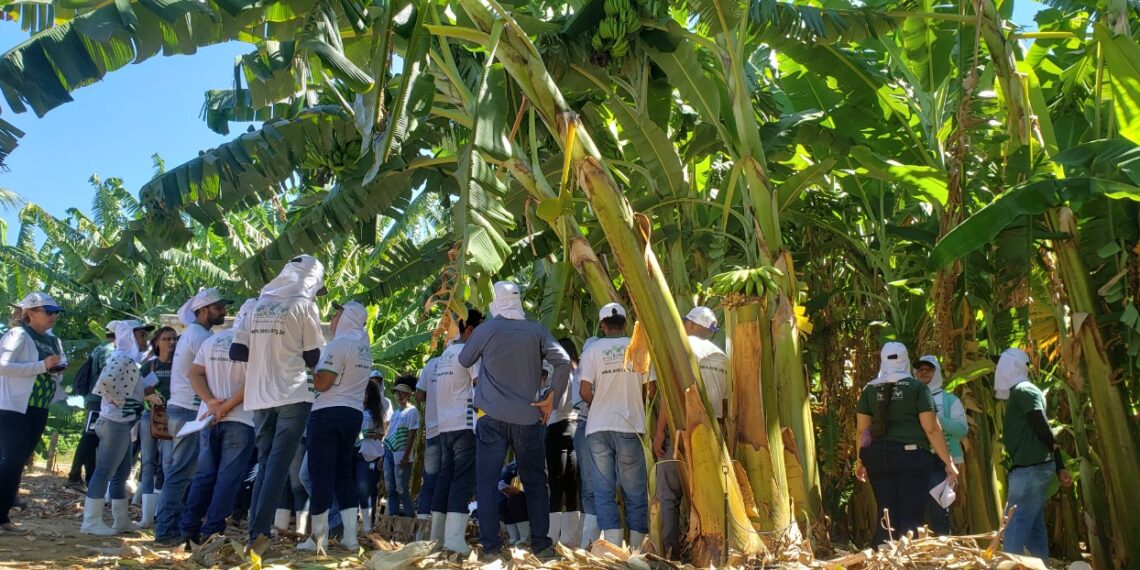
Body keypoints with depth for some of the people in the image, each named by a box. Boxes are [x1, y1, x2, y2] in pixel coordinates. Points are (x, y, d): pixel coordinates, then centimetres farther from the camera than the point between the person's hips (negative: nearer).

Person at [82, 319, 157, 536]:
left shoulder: (129, 359, 16)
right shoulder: (120, 357, -14)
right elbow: (104, 383, -28)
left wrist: (146, 393, 3)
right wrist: (119, 401, -16)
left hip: (124, 423, 10)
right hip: (115, 422, -10)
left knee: (121, 473, 14)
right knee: (104, 471, -5)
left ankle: (122, 521, 21)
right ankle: (91, 522, 1)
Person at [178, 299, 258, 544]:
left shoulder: (212, 340, 11)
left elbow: (194, 373, 5)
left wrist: (211, 402, -6)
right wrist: (225, 407, -13)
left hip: (209, 418, 5)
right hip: (239, 420, -5)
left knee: (204, 475, 14)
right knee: (228, 477, 0)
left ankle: (189, 528, 14)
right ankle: (212, 529, -3)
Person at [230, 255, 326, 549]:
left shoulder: (257, 304, 10)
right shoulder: (303, 305, -4)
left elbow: (236, 352, 5)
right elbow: (312, 358, -2)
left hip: (259, 397, 5)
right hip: (292, 395, -5)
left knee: (264, 462, 15)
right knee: (278, 463, -2)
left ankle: (255, 530, 15)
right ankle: (259, 532, -6)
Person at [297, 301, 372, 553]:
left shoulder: (340, 343, -12)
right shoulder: (364, 345, 14)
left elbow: (322, 383, -14)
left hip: (329, 412, -8)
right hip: (354, 413, 8)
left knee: (321, 473, -3)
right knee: (344, 473, 12)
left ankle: (318, 538, -2)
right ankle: (350, 537, 9)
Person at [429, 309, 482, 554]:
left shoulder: (444, 355, 19)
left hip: (444, 426, 8)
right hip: (465, 425, -8)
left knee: (445, 478, 11)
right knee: (463, 479, -9)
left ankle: (437, 535, 13)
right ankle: (454, 536, -17)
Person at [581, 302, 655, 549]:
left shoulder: (593, 350, 0)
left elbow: (585, 392, -5)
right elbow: (650, 389, 1)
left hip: (598, 427, 0)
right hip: (630, 426, 0)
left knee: (604, 489, 5)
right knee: (635, 489, 8)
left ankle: (612, 542, 0)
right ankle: (637, 544, 9)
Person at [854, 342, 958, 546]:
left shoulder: (870, 389, 9)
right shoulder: (917, 388, 0)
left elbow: (861, 429, 10)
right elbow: (932, 429, -4)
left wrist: (860, 460, 20)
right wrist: (948, 462, 1)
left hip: (877, 457, 4)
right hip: (910, 455, -3)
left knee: (887, 517, 11)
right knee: (911, 518, 1)